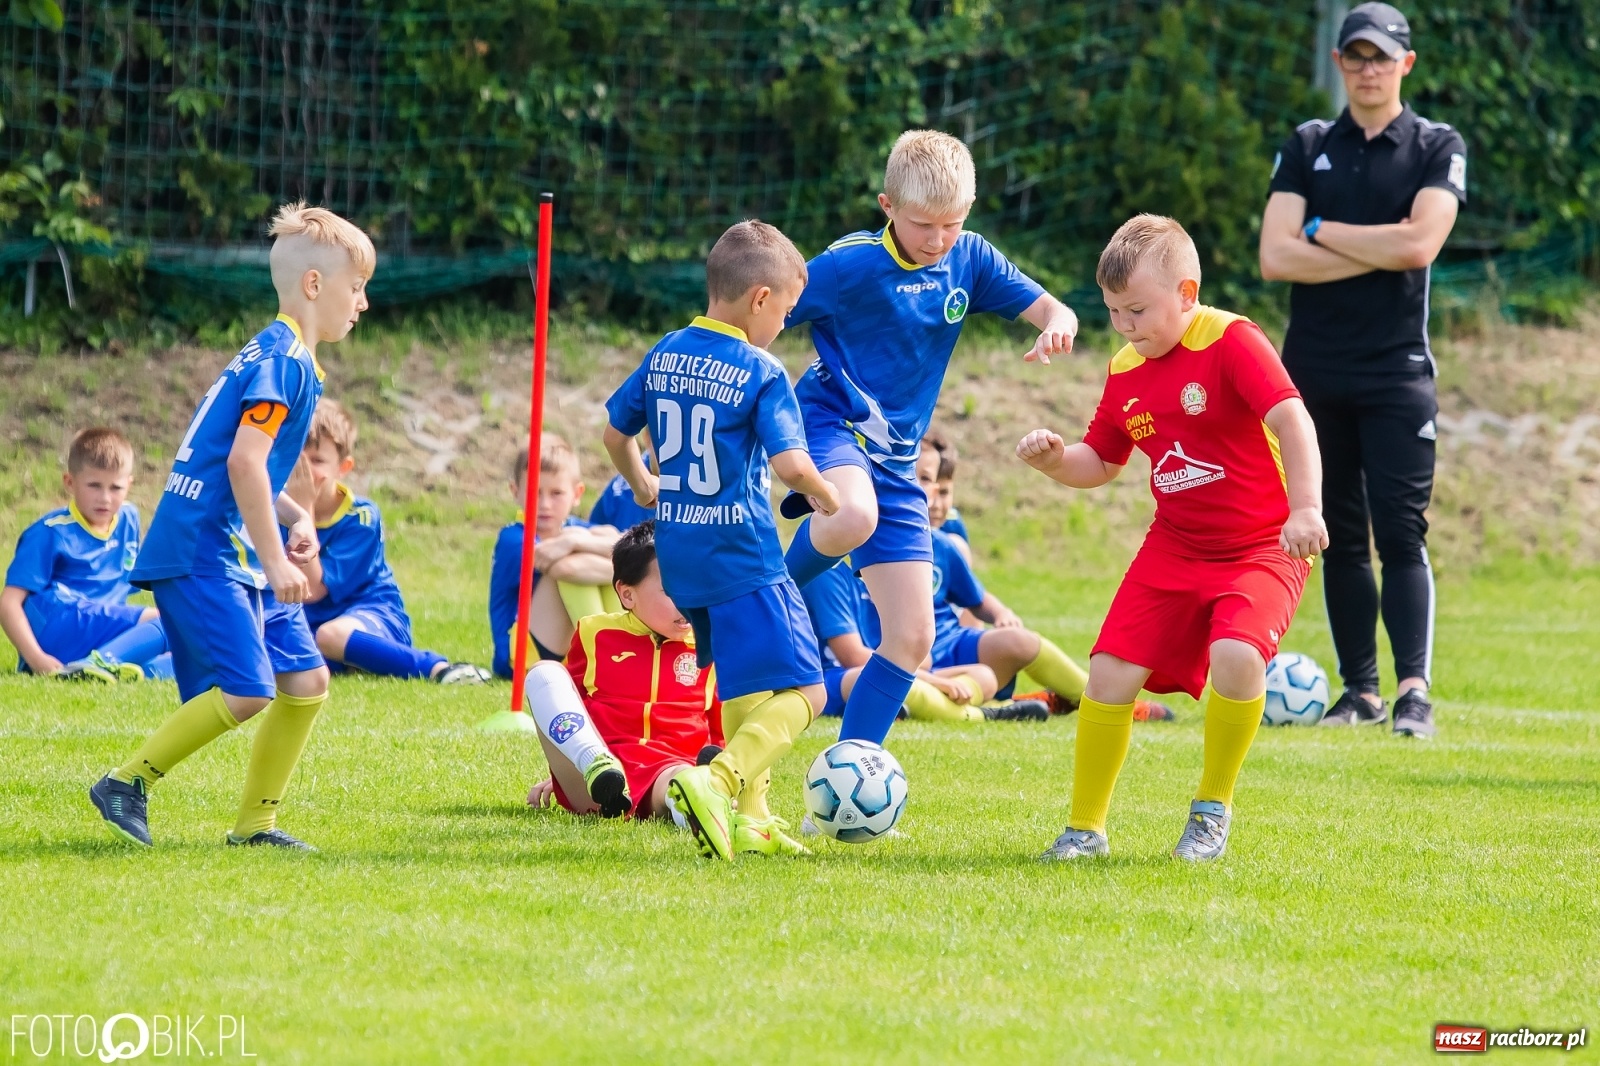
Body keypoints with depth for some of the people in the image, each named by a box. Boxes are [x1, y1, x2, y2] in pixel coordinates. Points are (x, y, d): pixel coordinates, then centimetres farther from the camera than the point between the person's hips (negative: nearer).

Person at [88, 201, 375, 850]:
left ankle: (255, 822, 13)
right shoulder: (283, 359, -13)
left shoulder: (280, 357, 19)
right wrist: (275, 559, -22)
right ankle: (127, 784, -5)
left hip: (237, 556, 10)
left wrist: (295, 519, 10)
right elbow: (243, 461, -23)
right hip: (200, 553, -10)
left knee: (307, 680, 6)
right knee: (247, 691, -17)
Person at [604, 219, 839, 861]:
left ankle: (749, 809, 26)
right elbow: (792, 465, -20)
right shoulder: (762, 374, -12)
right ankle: (714, 784, -28)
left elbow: (615, 431, 19)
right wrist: (826, 497, 1)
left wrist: (642, 486, 37)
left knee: (739, 679, 26)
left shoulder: (664, 355, 7)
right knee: (801, 693, -7)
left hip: (677, 558, 8)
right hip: (742, 558, -8)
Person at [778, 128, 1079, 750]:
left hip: (895, 461, 6)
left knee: (912, 638, 1)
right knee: (854, 517, -42)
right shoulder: (850, 266, -16)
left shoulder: (968, 260, 1)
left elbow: (1054, 312, 2)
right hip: (831, 424, -6)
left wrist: (1057, 327, -23)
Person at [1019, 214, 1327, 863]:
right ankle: (1085, 828, 11)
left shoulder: (1232, 342, -16)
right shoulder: (1125, 373, 5)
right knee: (1110, 671, -5)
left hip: (1262, 547, -6)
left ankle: (1213, 809, -7)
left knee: (1235, 656, -30)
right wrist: (1055, 461, -6)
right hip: (1175, 547, 6)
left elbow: (1291, 419, -27)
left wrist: (1306, 508, -39)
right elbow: (1102, 463, 17)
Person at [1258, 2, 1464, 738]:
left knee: (1400, 533, -12)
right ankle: (1359, 691, 10)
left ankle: (1414, 691, -18)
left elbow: (1419, 243, -14)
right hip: (1314, 370, 3)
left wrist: (1321, 231, -6)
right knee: (1340, 538, 6)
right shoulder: (1307, 148, 10)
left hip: (1396, 369, -3)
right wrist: (1378, 250, -9)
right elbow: (1275, 257, -3)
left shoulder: (1438, 148, 3)